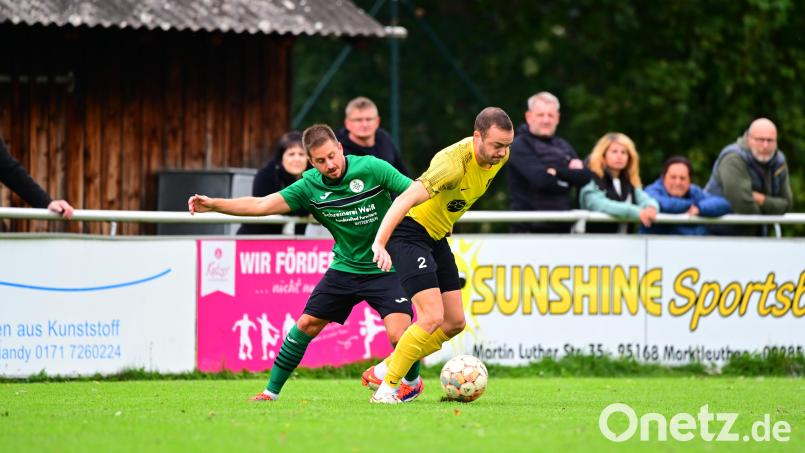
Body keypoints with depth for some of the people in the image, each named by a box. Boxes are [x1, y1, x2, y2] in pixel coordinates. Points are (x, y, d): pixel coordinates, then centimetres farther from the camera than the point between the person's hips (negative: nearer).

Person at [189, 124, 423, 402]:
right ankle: (272, 390, 18)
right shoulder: (310, 186, -6)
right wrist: (213, 205, -16)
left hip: (386, 269, -4)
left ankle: (413, 382, 13)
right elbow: (261, 205, -8)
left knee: (398, 334, -18)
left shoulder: (371, 168, -16)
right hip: (345, 267, 4)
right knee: (307, 324, 2)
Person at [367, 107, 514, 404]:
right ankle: (386, 388, -8)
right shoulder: (455, 162, -30)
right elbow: (406, 199, -38)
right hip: (409, 232, -9)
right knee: (432, 317, -20)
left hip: (438, 237, 9)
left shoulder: (499, 156, -4)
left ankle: (383, 370, 21)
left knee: (454, 323, 8)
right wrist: (380, 243, -48)